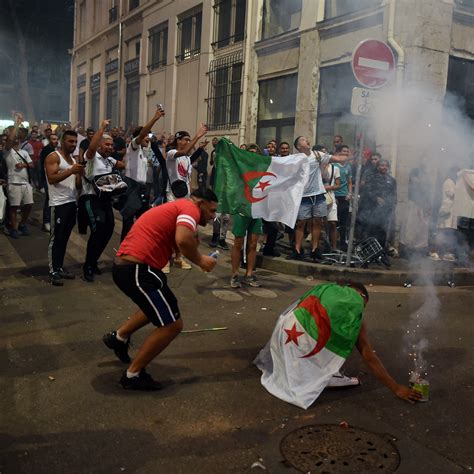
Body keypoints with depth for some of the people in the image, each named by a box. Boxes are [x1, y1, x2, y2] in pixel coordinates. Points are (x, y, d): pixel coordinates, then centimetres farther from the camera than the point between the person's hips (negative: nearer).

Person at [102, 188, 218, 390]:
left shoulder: (177, 207, 22)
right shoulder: (189, 207, -8)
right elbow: (182, 239, -27)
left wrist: (193, 247, 5)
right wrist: (200, 260, -10)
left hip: (126, 265, 10)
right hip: (137, 269, -10)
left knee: (159, 305, 33)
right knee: (172, 323, -2)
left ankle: (119, 337, 43)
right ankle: (133, 375, 9)